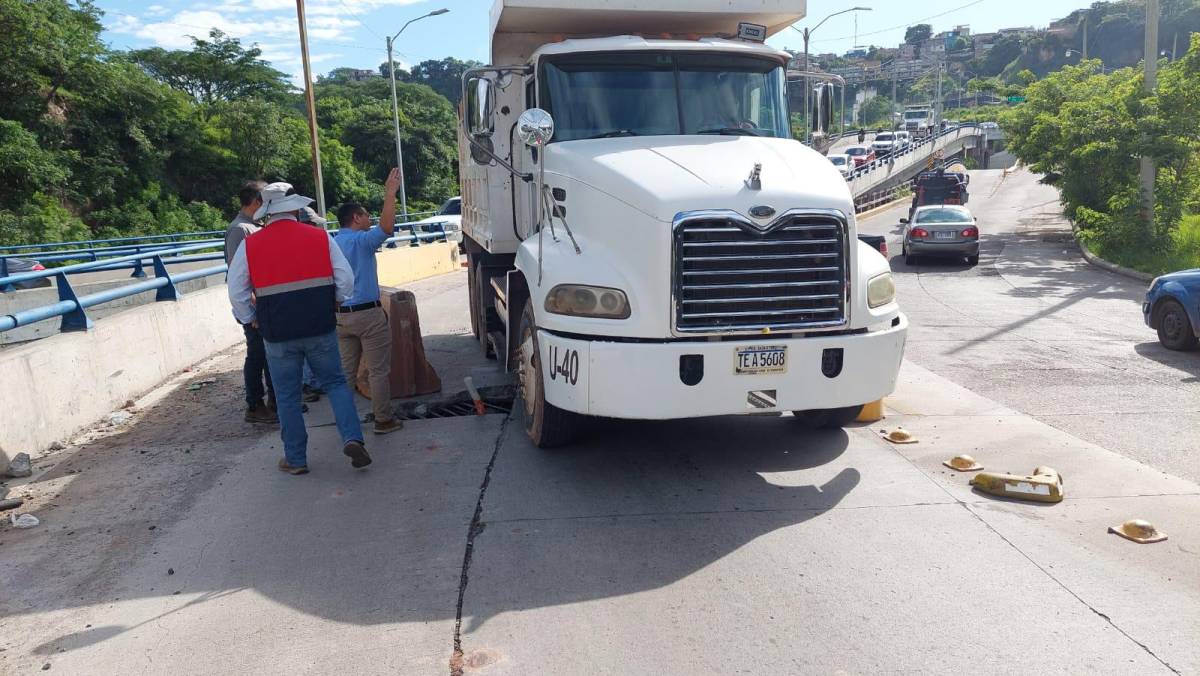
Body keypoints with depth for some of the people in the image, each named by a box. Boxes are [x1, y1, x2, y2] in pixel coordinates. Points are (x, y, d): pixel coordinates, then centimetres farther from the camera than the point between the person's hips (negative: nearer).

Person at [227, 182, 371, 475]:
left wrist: (251, 320, 16)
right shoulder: (320, 237, -1)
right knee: (335, 383, 14)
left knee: (287, 396, 12)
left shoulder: (249, 245, -1)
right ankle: (352, 438, -4)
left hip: (277, 334, 0)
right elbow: (346, 279, -2)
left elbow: (237, 292, 2)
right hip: (321, 329, 0)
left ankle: (295, 459, 20)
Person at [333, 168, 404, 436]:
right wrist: (390, 193, -24)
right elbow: (387, 227, -29)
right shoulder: (362, 241, -12)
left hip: (341, 316, 7)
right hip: (368, 314, -7)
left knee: (346, 371, 13)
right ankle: (383, 420, 6)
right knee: (378, 370, 1)